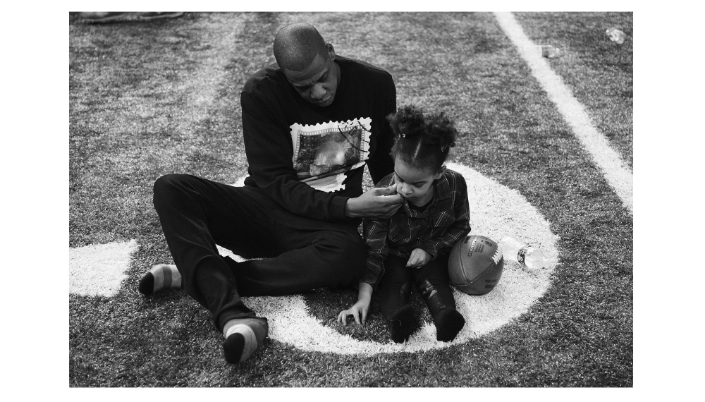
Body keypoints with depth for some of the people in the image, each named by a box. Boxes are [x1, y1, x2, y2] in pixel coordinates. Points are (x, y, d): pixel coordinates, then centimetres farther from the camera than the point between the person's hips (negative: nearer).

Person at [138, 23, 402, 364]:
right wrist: (349, 207, -25)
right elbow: (276, 182, -15)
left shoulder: (375, 84, -5)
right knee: (170, 189, -22)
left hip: (329, 223, 0)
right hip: (267, 206, 0)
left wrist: (391, 205, -6)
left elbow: (387, 165, 9)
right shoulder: (262, 92, -12)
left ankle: (196, 275, -23)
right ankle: (234, 315, -39)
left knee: (347, 257, -37)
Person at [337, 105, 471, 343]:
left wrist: (430, 249, -18)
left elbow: (461, 226, -3)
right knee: (393, 279, -29)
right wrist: (363, 299, -29)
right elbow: (374, 250, -23)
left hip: (431, 254, 2)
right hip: (393, 254, -1)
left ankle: (446, 314, -49)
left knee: (432, 279, -27)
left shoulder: (454, 185, -20)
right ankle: (397, 317, -53)